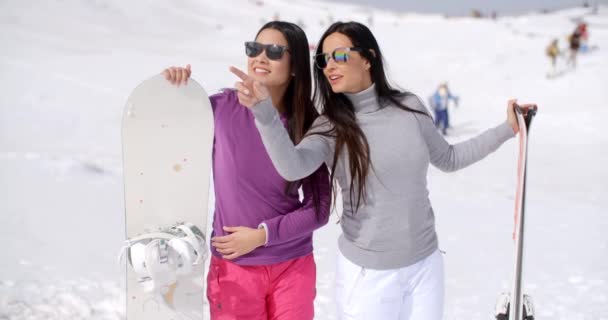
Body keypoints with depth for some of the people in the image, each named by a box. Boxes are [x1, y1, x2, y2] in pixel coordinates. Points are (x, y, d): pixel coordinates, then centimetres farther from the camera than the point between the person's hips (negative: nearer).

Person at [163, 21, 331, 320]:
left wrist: (262, 235, -14)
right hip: (234, 268, -1)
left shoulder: (309, 125, -6)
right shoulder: (222, 107, -9)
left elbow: (319, 208, -5)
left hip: (294, 267, 1)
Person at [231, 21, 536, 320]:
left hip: (426, 264, 3)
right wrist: (264, 108, -43)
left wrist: (507, 129, 9)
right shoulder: (330, 127, -10)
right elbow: (292, 167, -30)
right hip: (367, 273, -2)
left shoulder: (410, 108, -2)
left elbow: (448, 158, 13)